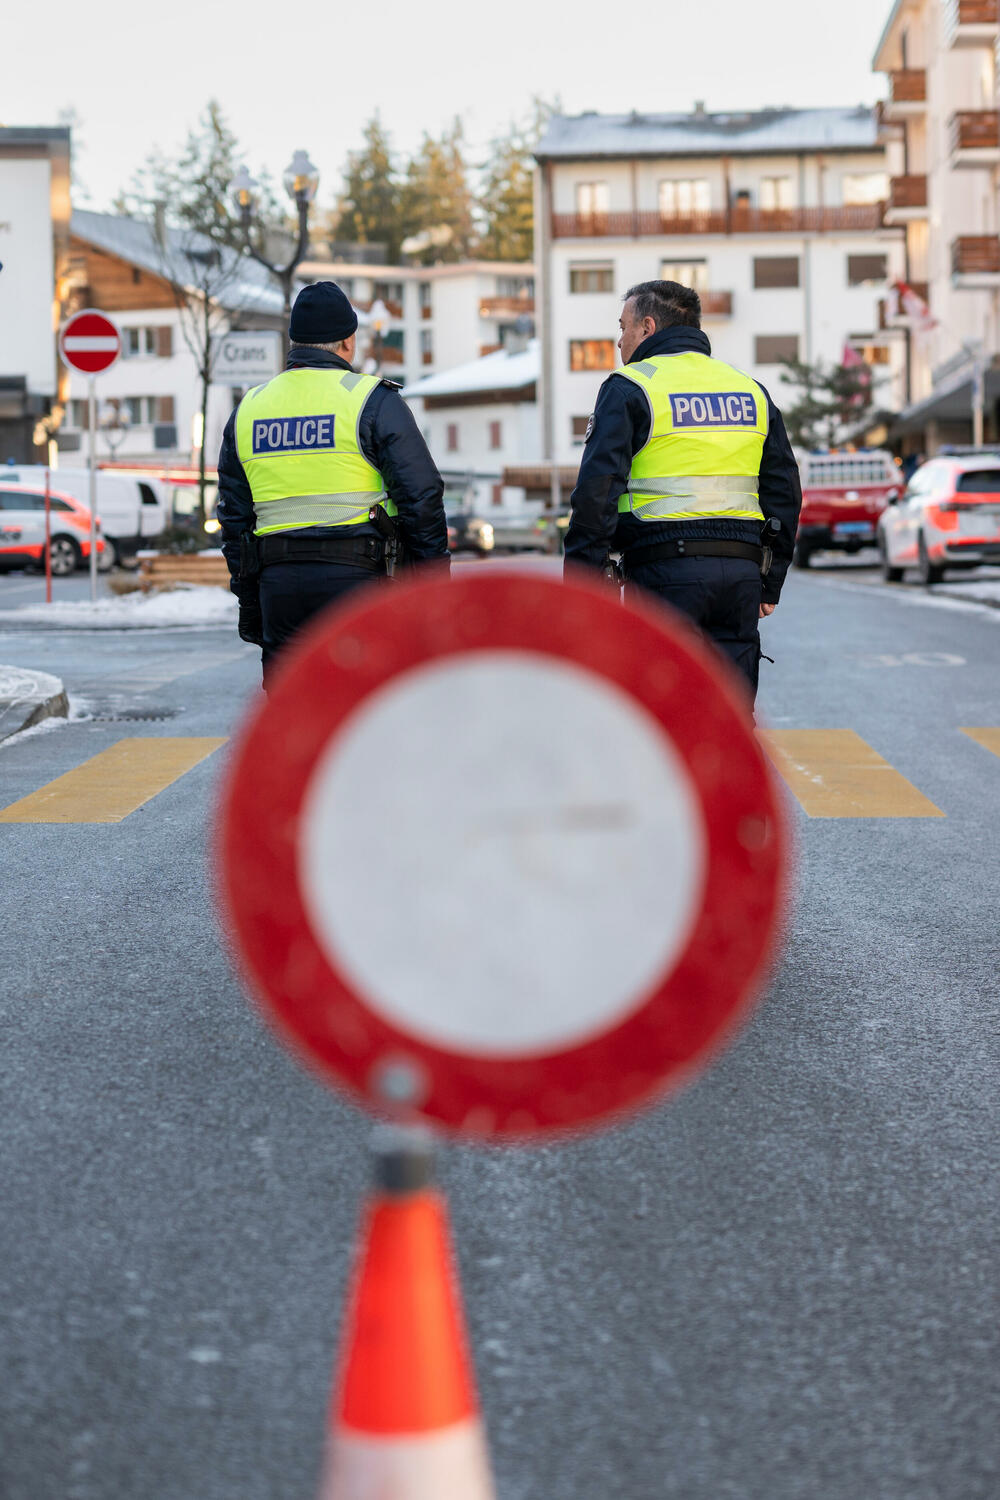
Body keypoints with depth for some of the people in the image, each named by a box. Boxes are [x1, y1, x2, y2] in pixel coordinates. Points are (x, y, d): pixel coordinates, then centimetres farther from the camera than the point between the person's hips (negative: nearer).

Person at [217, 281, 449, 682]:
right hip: (353, 574, -4)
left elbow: (234, 515, 16)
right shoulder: (373, 402, -2)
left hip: (277, 580, 5)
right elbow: (421, 496, -6)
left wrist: (249, 601, 21)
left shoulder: (247, 410, 13)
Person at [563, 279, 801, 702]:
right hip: (741, 572, 5)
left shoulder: (629, 387, -2)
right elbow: (784, 492, 17)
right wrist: (770, 583, 21)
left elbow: (597, 490, -11)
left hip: (665, 573, -5)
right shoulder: (752, 391, 17)